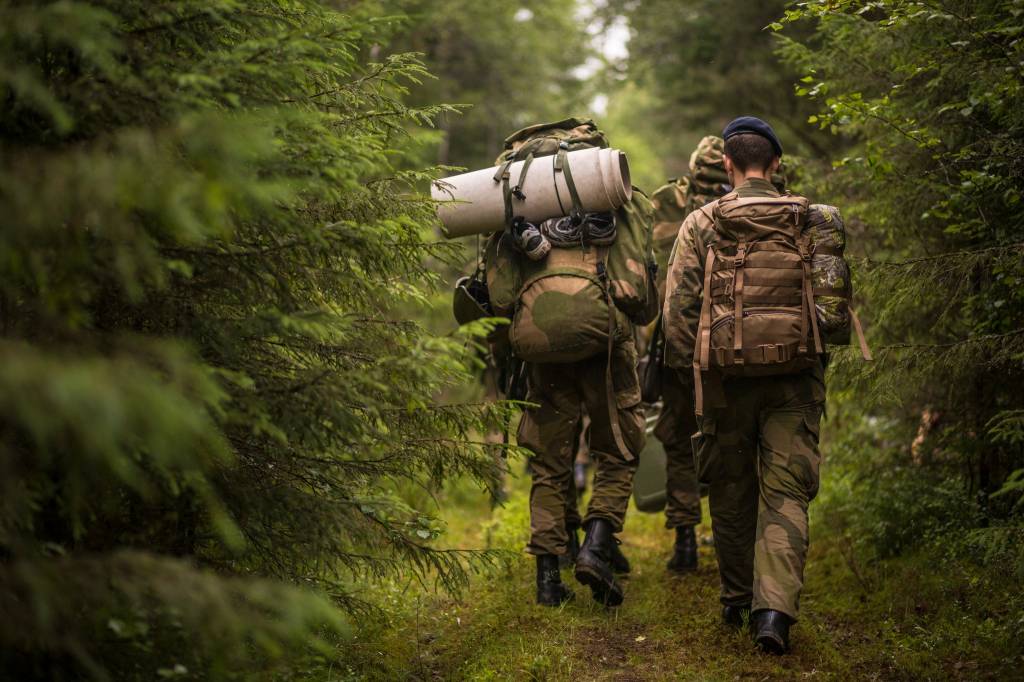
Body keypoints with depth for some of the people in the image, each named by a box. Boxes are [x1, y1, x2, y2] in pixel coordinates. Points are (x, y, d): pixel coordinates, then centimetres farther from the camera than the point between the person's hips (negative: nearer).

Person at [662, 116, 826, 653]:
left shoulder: (700, 225, 1)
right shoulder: (808, 221, 5)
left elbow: (678, 306, -3)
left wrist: (682, 368, 7)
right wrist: (822, 371, 17)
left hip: (724, 375, 0)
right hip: (792, 375, 0)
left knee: (732, 493, 14)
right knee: (784, 494, 0)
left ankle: (737, 601, 25)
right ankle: (774, 608, -15)